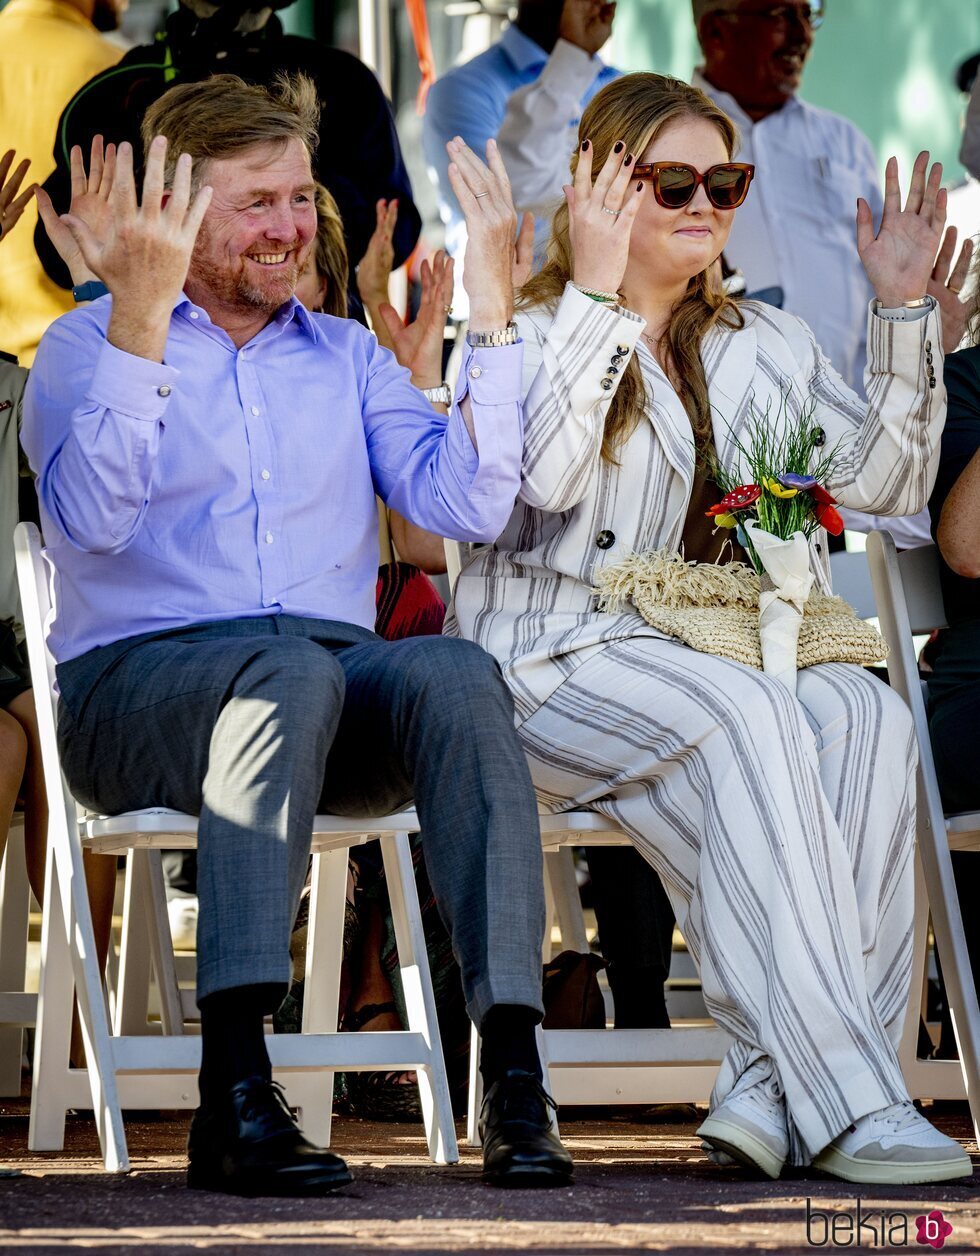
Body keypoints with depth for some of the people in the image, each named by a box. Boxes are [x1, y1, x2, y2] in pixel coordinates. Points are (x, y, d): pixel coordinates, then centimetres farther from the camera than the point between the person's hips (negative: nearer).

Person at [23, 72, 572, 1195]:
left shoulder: (346, 356, 23)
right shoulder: (85, 347, 11)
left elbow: (466, 506, 7)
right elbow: (89, 520, -10)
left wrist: (491, 314, 1)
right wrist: (142, 315, -16)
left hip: (339, 692, 4)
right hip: (138, 681, -3)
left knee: (457, 674, -30)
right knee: (290, 672, -38)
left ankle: (512, 1078, -39)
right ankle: (233, 1094, -44)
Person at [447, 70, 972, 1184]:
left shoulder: (767, 346, 23)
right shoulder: (528, 334, 7)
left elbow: (881, 483, 11)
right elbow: (545, 478, -13)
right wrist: (595, 296, -14)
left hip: (731, 655, 5)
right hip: (556, 663, -5)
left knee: (866, 718, -30)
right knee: (750, 722, -36)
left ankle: (773, 1083, -39)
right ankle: (845, 1100, -44)